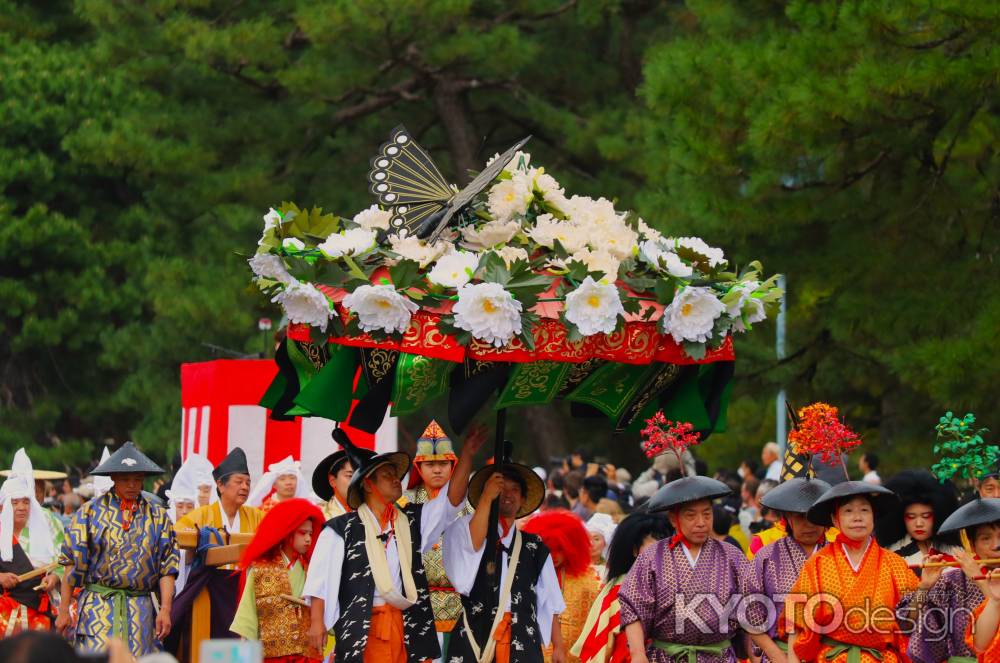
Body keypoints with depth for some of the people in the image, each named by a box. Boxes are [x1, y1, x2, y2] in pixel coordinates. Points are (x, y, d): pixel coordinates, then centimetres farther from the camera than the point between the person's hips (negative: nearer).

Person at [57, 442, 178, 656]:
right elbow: (72, 562, 3)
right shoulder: (90, 511, 4)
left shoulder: (157, 516, 11)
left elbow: (167, 566, 8)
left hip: (141, 612, 2)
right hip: (98, 606, -2)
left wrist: (165, 609, -2)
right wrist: (63, 611, 0)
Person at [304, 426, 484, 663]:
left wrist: (466, 454, 2)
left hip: (404, 624, 4)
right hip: (360, 626, -4)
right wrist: (317, 621, -7)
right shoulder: (342, 528, 2)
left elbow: (452, 499, 9)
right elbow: (321, 576, 0)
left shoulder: (412, 521, 14)